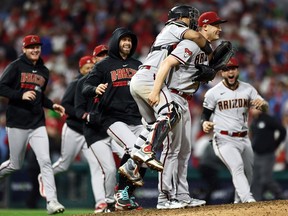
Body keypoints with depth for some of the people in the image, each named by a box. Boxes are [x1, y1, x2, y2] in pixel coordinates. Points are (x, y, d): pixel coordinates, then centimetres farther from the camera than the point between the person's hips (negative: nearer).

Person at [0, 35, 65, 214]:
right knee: (16, 165, 4)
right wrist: (21, 95, -22)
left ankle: (52, 201, -12)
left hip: (38, 124, 4)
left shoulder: (44, 71, 14)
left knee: (45, 161, -9)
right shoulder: (16, 66, -4)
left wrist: (52, 105, 9)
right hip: (17, 123, -4)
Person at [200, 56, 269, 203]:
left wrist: (261, 104, -28)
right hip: (224, 140, -5)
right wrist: (204, 123, -22)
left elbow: (265, 108, -2)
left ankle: (239, 202, 32)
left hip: (243, 139, 5)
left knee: (248, 173, 12)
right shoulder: (213, 93, -4)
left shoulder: (247, 89, 6)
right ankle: (248, 200, -39)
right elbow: (205, 114, 2)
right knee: (237, 168, -25)